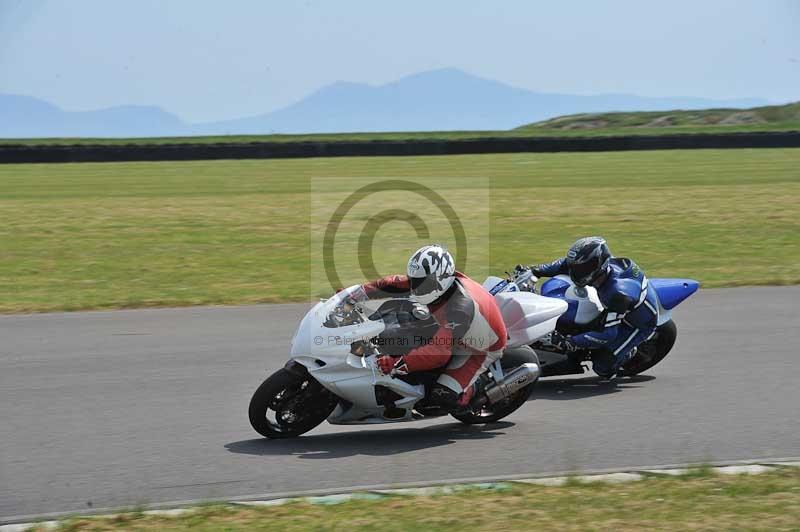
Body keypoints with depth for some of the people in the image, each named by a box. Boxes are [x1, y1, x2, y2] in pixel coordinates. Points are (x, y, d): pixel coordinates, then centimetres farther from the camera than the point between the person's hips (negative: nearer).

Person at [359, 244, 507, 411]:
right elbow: (396, 285, -10)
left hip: (482, 350, -8)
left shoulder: (460, 308, -43)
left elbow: (439, 351, -46)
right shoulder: (439, 280, -20)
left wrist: (397, 364, -51)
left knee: (443, 396, -20)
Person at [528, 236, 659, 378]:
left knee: (602, 366, -15)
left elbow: (607, 334, -39)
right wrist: (540, 269, -15)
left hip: (640, 325, -8)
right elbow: (568, 263, -3)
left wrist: (571, 343, -41)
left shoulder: (618, 293, -41)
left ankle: (629, 352, 11)